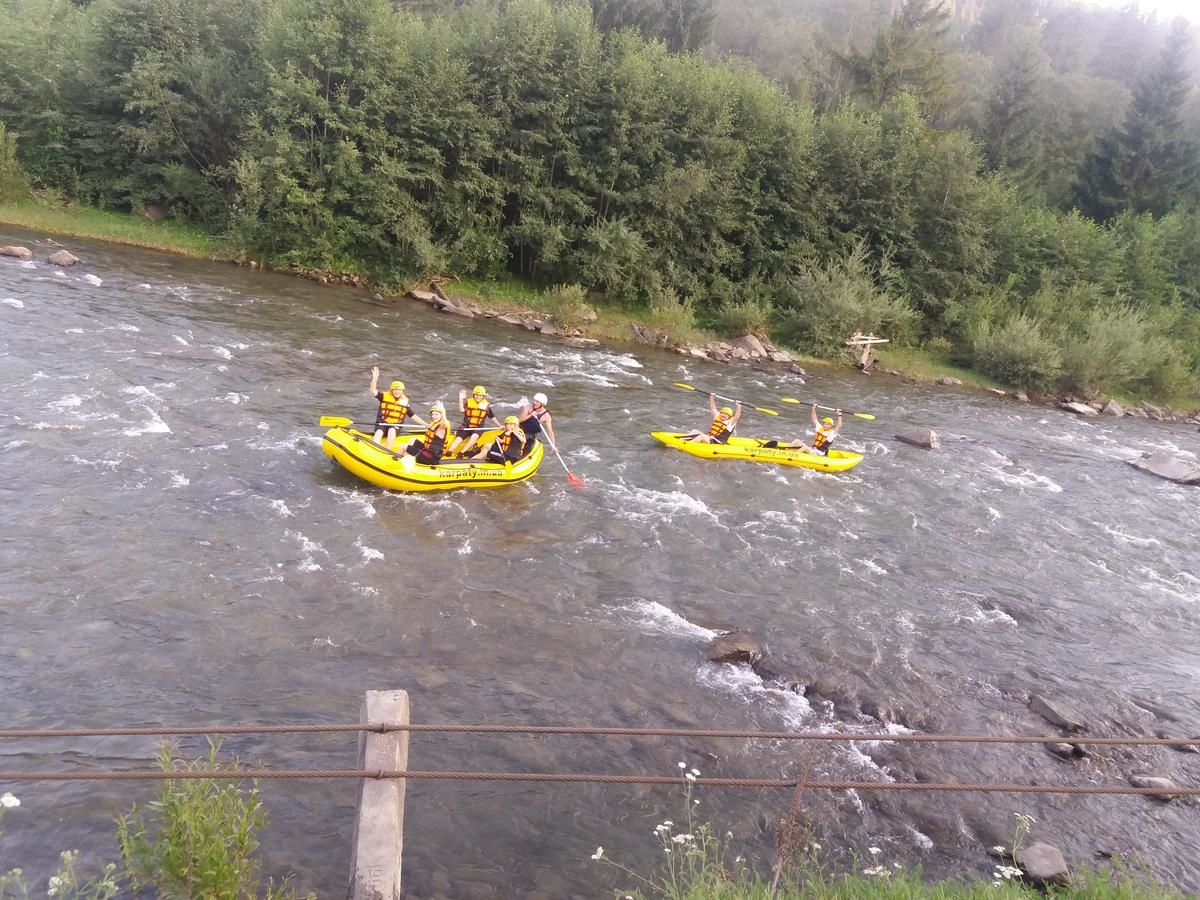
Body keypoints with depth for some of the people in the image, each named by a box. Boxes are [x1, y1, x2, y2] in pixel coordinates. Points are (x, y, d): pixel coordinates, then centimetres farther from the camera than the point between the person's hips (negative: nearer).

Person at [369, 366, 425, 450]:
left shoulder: (405, 402, 9)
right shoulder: (385, 396, 3)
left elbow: (413, 416, 14)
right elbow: (373, 391, -11)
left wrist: (425, 424, 9)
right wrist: (375, 378, -25)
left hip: (396, 426, 1)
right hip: (382, 423, -1)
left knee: (392, 431, -33)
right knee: (379, 432, -32)